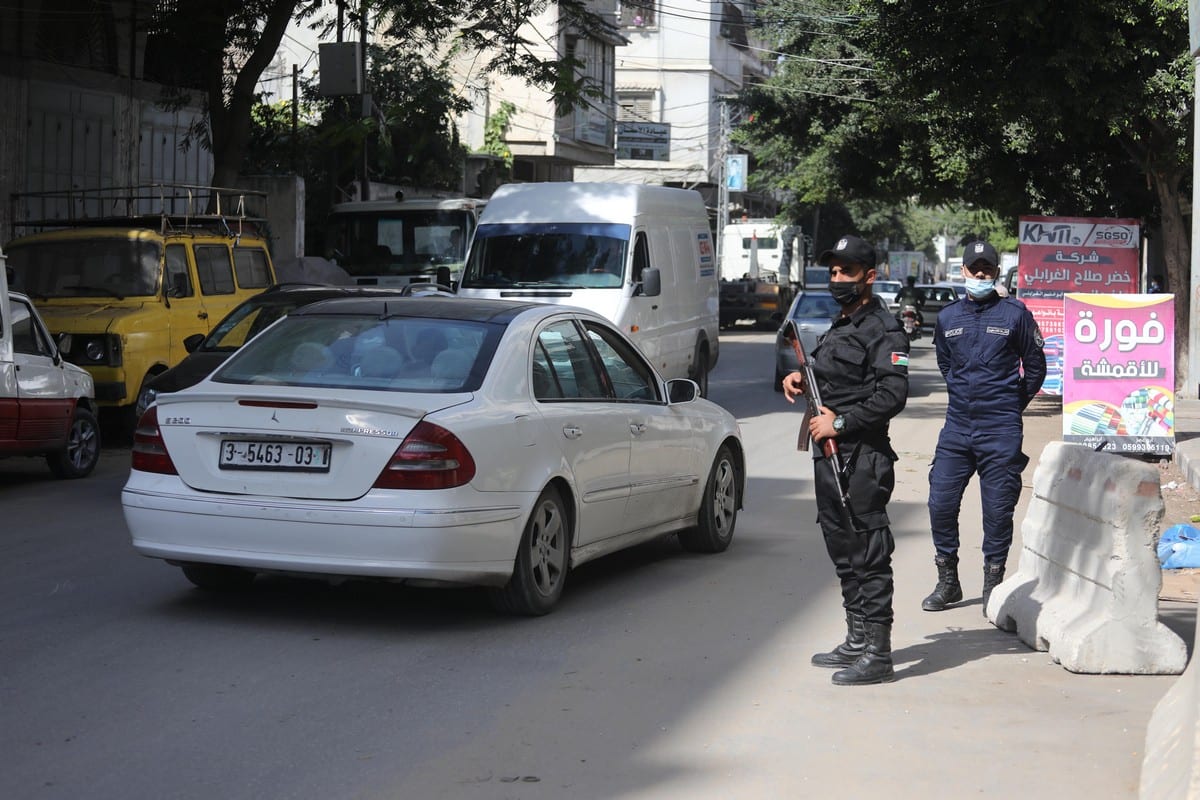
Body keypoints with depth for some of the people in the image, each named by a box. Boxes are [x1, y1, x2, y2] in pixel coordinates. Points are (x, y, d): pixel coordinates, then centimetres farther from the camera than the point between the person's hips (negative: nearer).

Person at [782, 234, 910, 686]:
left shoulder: (883, 330, -10)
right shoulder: (839, 327, 20)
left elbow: (892, 396, -20)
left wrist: (839, 423, -19)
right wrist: (799, 380, 10)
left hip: (864, 460, -10)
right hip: (829, 456, 10)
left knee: (868, 556, -8)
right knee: (843, 552, 15)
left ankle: (878, 656, -6)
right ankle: (856, 643, 25)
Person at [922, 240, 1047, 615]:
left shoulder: (1015, 313, -2)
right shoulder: (948, 317, 9)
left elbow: (1034, 366, 8)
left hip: (1001, 430, -3)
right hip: (957, 425, 3)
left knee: (998, 508, 0)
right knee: (941, 502, 0)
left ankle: (993, 586, 11)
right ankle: (947, 581, 14)